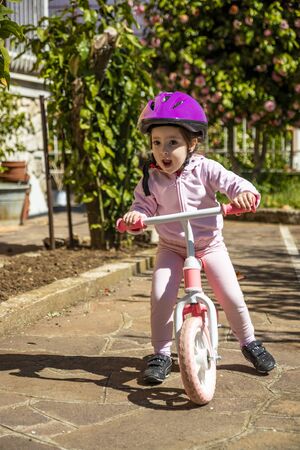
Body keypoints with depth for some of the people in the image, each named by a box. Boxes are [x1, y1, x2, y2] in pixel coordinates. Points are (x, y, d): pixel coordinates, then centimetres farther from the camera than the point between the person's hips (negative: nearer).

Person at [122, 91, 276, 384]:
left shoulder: (204, 169, -14)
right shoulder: (152, 178, -10)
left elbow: (233, 182, -19)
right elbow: (144, 205, -9)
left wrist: (244, 194, -41)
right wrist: (134, 216, -32)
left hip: (209, 244, 0)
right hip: (171, 247, 1)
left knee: (232, 297, -2)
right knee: (160, 296, -17)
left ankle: (249, 343, 25)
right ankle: (161, 354, 1)